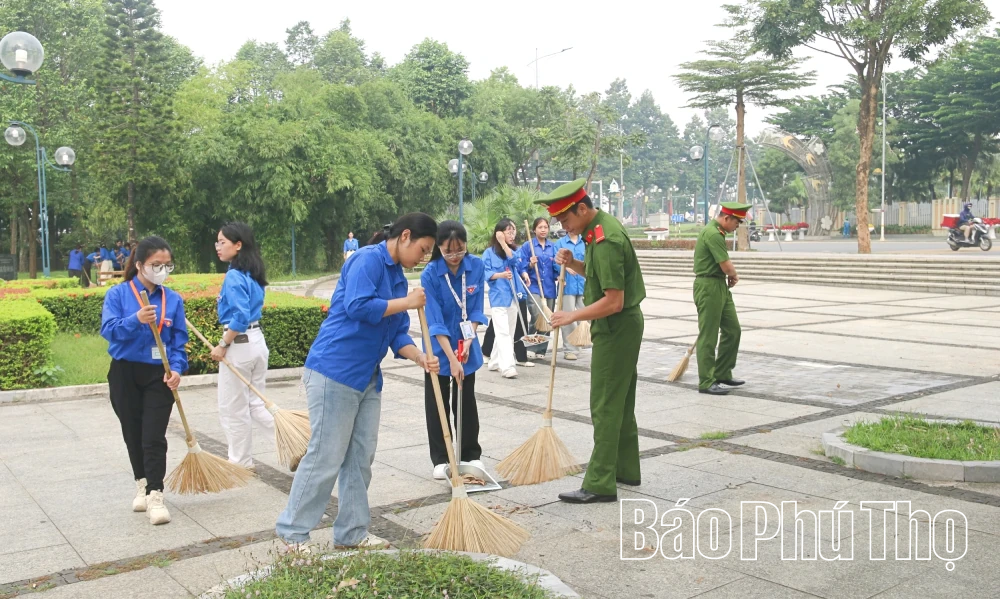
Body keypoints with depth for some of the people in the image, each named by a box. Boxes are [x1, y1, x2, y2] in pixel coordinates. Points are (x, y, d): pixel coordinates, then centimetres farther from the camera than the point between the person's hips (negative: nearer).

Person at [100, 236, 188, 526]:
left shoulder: (173, 299, 0)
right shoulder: (118, 294, -4)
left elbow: (179, 341, 1)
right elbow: (108, 330, -15)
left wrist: (177, 369, -16)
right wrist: (136, 320, -33)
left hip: (158, 376, 0)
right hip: (125, 374, 1)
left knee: (154, 437, -6)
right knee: (133, 435, 13)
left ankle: (155, 495, -4)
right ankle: (142, 485, 31)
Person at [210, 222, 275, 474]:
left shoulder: (234, 276, -17)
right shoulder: (252, 274, 10)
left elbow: (241, 317, -25)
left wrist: (223, 345, -16)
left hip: (239, 345, -9)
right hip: (258, 341, 9)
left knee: (233, 409, 7)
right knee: (256, 403, 17)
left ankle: (241, 462, 20)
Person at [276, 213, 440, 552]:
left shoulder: (398, 277, 15)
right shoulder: (368, 259, -11)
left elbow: (397, 333, 14)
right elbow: (358, 306, -25)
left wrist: (420, 357, -4)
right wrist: (406, 302, -15)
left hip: (367, 378, 9)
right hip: (334, 372, -9)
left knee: (361, 458, 11)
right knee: (326, 457, -3)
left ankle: (351, 532, 22)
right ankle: (292, 531, 11)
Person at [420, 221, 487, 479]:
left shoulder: (477, 266, -11)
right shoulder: (430, 274, -20)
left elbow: (476, 310, -6)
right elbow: (435, 321, -23)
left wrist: (467, 342, -18)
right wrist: (451, 358, -27)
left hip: (466, 344, 2)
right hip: (439, 347, -2)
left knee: (467, 402, 11)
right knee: (437, 404, 6)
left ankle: (472, 455, 23)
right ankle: (440, 459, 17)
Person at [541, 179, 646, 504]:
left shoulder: (605, 240, -23)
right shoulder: (602, 225, 8)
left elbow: (613, 301, -26)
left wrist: (573, 316, -18)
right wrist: (573, 263, 2)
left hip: (617, 328, -10)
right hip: (623, 326, 10)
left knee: (606, 407, -6)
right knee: (622, 403, 17)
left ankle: (600, 483, 0)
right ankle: (626, 469, 28)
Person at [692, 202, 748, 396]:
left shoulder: (717, 232, 14)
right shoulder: (712, 234, -19)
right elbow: (727, 266, -19)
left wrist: (731, 275, 4)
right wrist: (734, 275, 1)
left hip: (721, 286, 10)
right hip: (709, 287, -10)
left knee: (733, 330, 13)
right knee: (708, 336, -4)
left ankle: (723, 374, 24)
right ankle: (706, 382, 4)